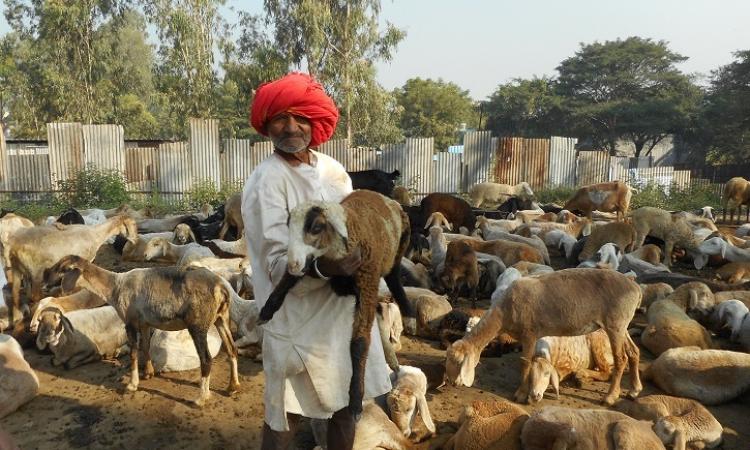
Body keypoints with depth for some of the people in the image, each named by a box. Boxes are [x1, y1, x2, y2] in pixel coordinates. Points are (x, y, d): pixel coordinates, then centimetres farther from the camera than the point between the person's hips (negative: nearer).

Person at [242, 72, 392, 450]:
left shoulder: (332, 169, 5)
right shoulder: (266, 181, -15)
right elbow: (277, 263, -20)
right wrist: (322, 268, -38)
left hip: (345, 307, 6)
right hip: (299, 317, -6)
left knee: (345, 403, 17)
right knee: (286, 414, 9)